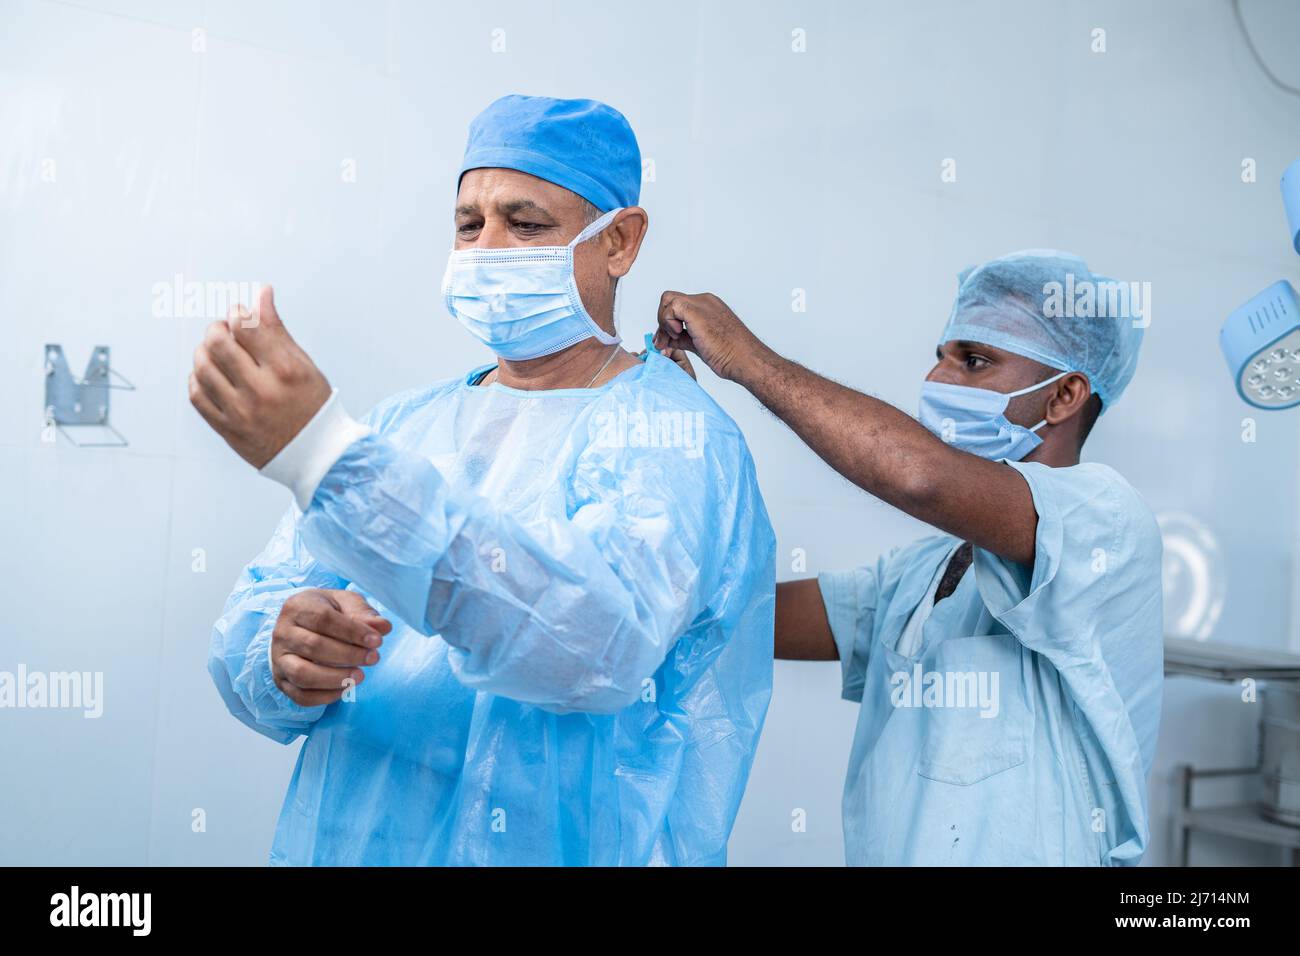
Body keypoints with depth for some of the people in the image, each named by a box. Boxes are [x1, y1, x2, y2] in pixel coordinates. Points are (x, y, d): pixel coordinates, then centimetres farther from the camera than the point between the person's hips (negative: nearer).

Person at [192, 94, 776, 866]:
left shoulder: (673, 434, -13)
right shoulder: (402, 425, 5)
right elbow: (256, 609, 0)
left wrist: (327, 457, -37)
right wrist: (281, 659, -23)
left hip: (559, 848, -4)